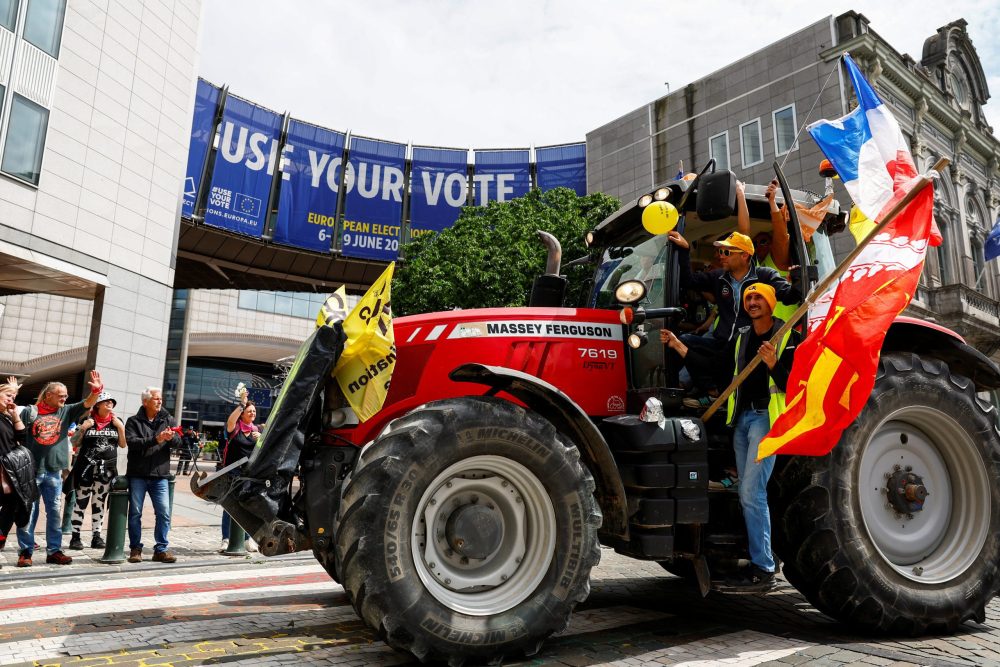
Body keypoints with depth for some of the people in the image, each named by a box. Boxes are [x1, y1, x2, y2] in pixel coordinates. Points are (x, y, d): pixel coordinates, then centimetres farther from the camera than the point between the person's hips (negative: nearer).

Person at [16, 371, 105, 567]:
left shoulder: (67, 411, 8)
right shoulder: (29, 411, 1)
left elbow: (87, 404, -3)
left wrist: (96, 391, -22)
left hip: (54, 471, 3)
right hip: (30, 470, -3)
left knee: (55, 512, 6)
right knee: (28, 512, 3)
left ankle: (54, 550, 13)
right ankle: (25, 551, 12)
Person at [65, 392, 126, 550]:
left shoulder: (117, 421, 7)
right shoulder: (87, 420, -2)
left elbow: (123, 445, 6)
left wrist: (120, 427, -5)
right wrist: (83, 428, -13)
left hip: (107, 468, 3)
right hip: (86, 466, -3)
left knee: (99, 503, 9)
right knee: (81, 502, 0)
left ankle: (96, 536, 15)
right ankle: (75, 536, 7)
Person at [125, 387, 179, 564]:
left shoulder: (167, 420, 10)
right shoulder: (133, 421, 3)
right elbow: (131, 442, -14)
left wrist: (171, 438, -22)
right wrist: (156, 439, -24)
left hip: (160, 475, 2)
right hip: (137, 475, -1)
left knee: (164, 513, -2)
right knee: (135, 513, 6)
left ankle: (161, 549, 9)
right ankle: (135, 549, 19)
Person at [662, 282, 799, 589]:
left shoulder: (787, 336, -4)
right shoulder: (741, 337, 15)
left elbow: (793, 386, -10)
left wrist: (774, 365, -27)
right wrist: (681, 348, 7)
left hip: (767, 417, -7)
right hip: (741, 417, 7)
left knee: (752, 493, -11)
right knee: (749, 494, 10)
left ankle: (763, 569, -3)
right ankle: (761, 560, 20)